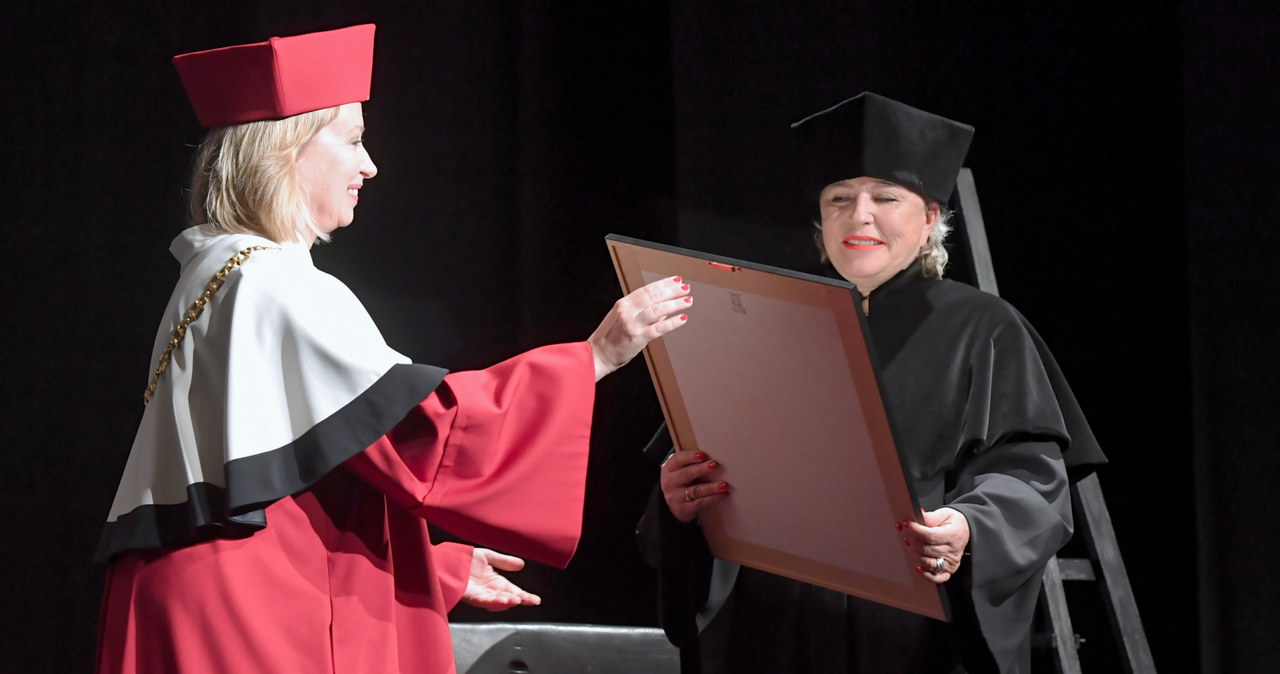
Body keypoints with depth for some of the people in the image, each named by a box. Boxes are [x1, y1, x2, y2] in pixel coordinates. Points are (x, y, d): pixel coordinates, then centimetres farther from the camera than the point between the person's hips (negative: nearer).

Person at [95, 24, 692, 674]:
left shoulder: (217, 279, 19)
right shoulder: (276, 286, -11)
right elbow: (423, 424, -19)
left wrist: (440, 566, 25)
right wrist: (596, 356, -13)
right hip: (258, 621, -10)